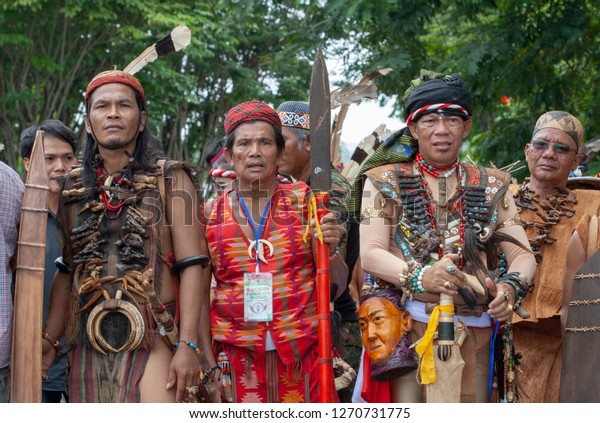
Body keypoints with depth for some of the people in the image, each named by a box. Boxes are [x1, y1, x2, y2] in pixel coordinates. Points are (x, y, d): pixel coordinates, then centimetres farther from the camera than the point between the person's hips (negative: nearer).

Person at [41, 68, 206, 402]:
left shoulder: (170, 179, 1)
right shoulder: (75, 188, 13)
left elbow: (192, 266, -5)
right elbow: (67, 270, 16)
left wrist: (188, 345, -13)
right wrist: (50, 340, 8)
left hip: (151, 341, -4)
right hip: (88, 345, 4)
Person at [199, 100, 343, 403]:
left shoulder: (304, 201, 2)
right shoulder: (211, 214, 4)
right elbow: (200, 295, 5)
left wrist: (327, 248, -16)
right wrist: (210, 366, -1)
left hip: (302, 353, 0)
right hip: (238, 357, 0)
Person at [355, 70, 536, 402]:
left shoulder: (490, 186, 15)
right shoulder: (385, 181, 6)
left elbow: (522, 254, 7)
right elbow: (370, 254, -6)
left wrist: (511, 287, -16)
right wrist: (420, 277, -24)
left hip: (473, 333, 3)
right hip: (407, 327, -3)